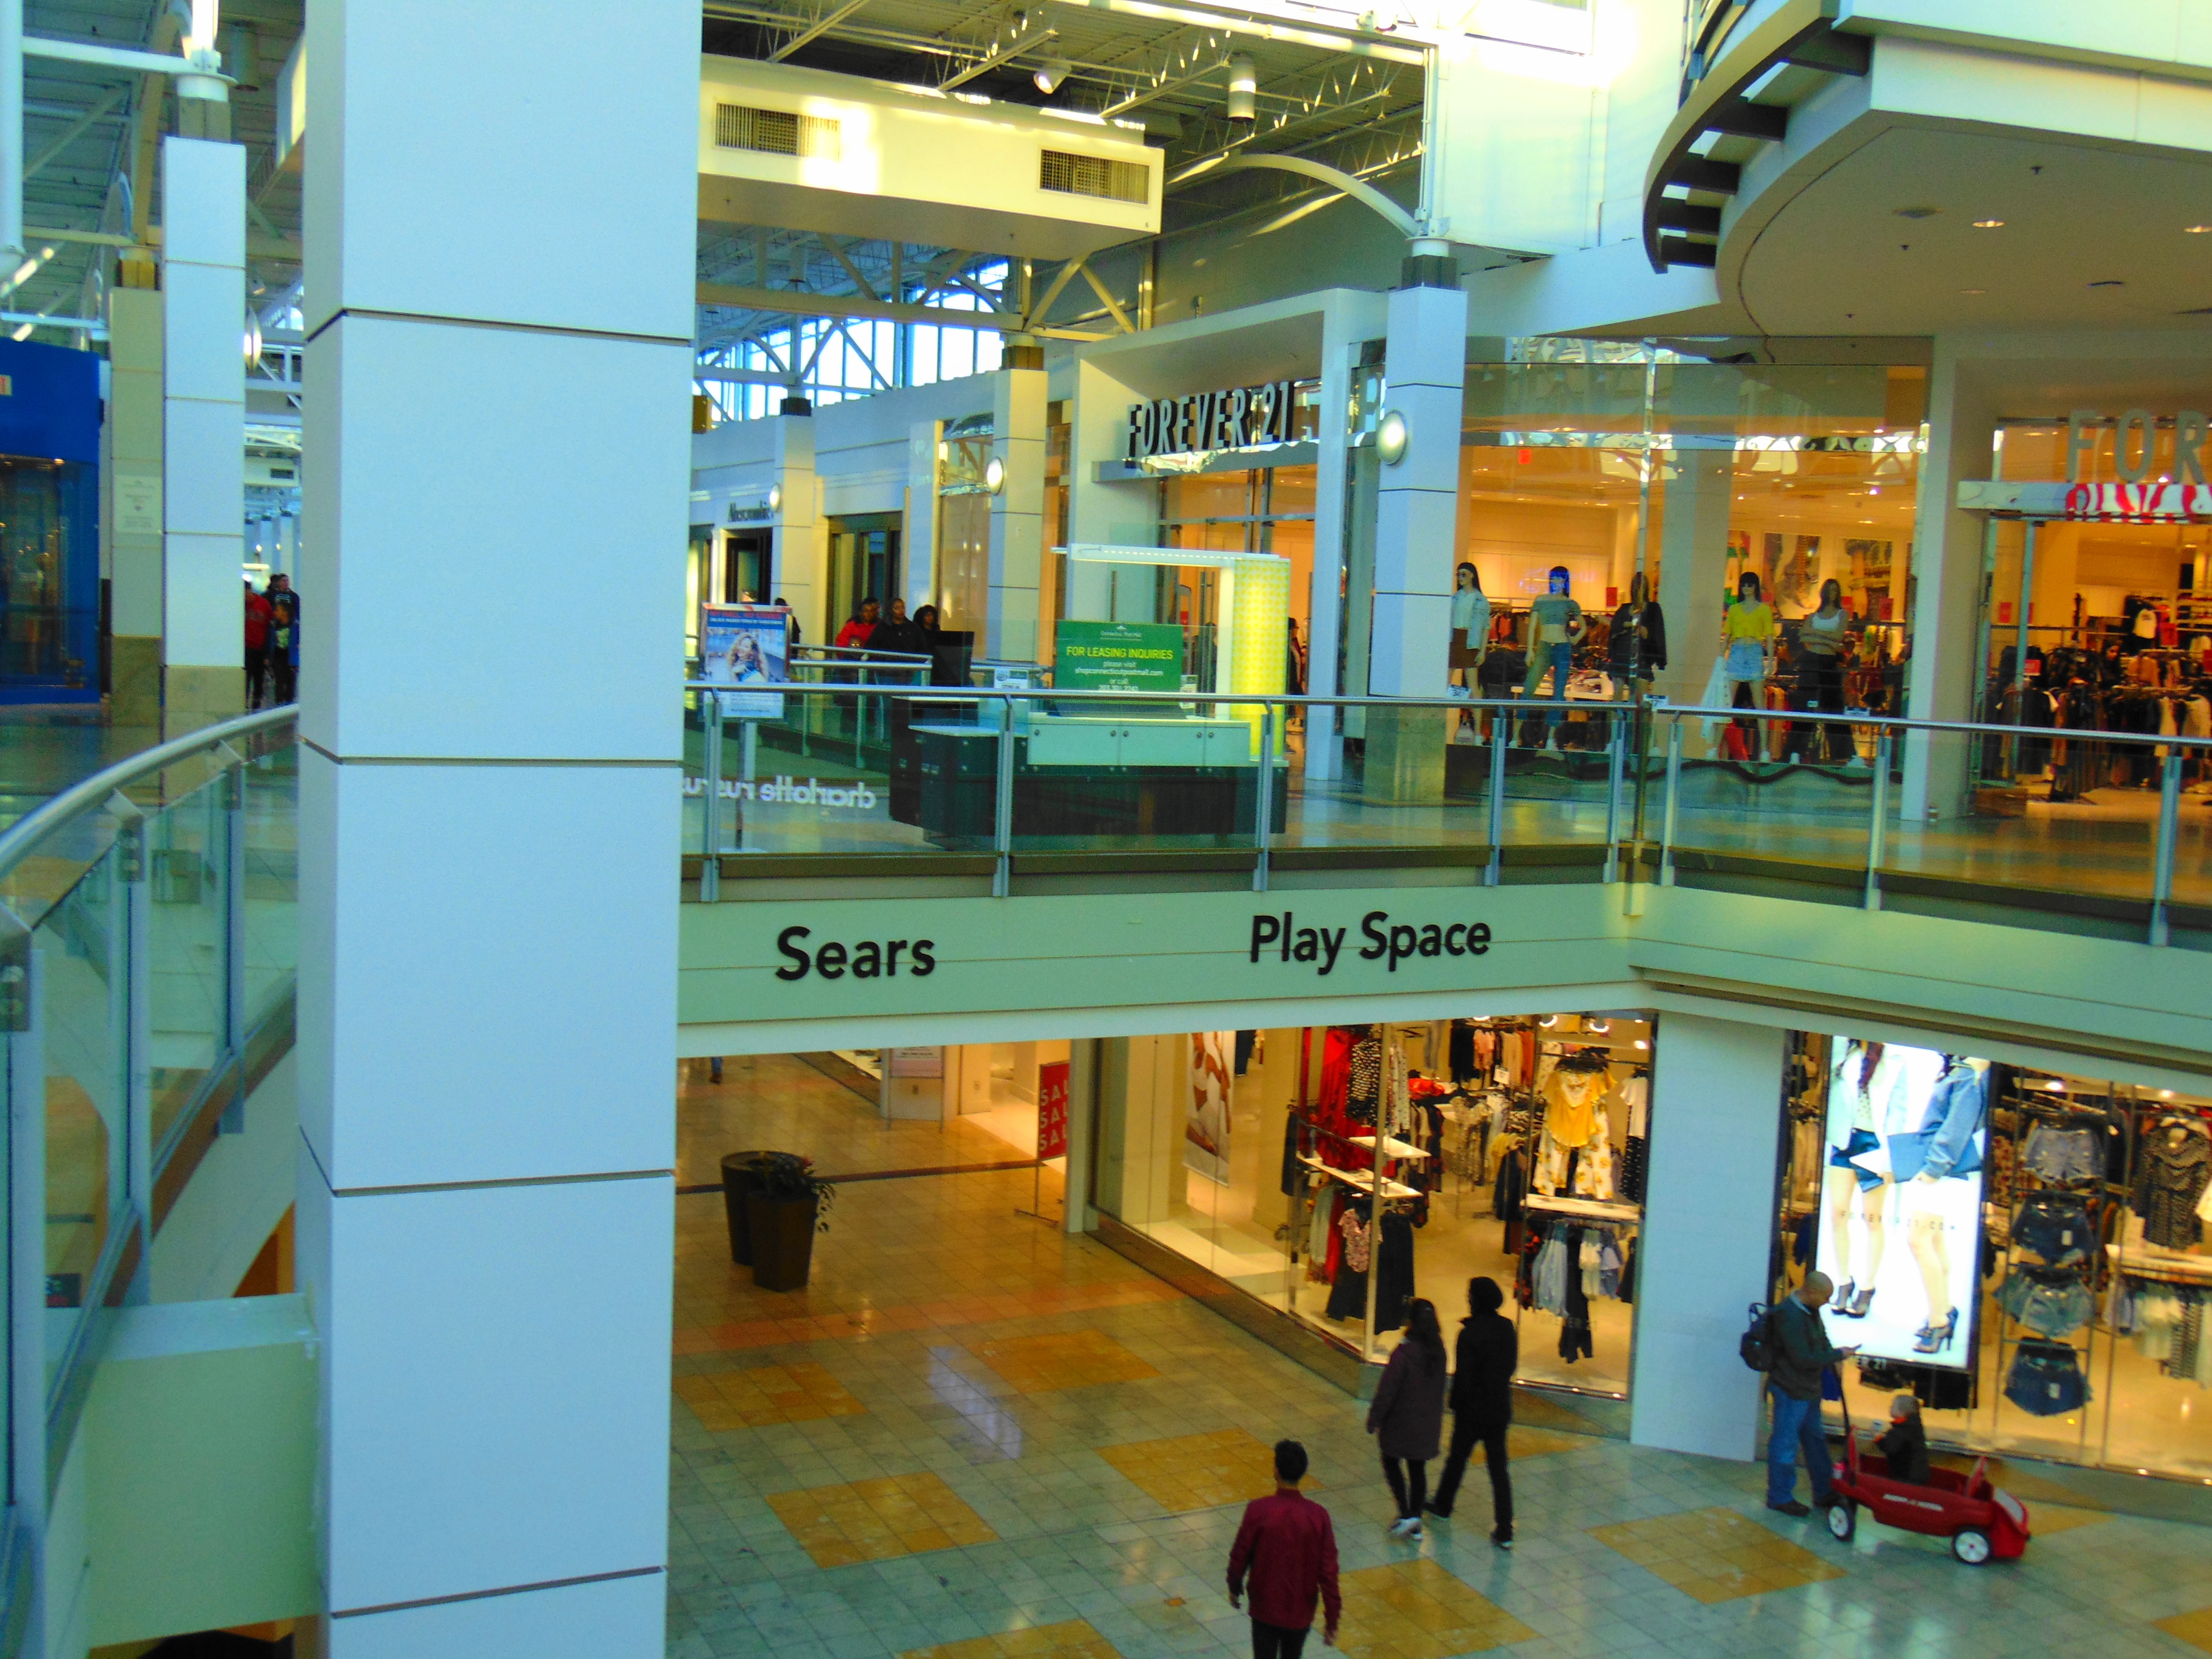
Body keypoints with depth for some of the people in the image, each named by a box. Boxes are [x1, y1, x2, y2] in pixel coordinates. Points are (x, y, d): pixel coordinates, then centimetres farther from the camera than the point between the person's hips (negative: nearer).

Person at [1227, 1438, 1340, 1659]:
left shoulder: (1258, 1510, -19)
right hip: (1301, 1612, 2)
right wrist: (1332, 1620, -2)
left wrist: (1234, 1588, 12)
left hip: (1265, 1609, -2)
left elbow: (1240, 1555, -7)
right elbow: (1328, 1570, -11)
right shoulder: (1318, 1515, -15)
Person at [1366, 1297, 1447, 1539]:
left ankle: (1406, 1515, 2)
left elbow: (1387, 1390, -19)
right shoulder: (1438, 1350, -3)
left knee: (1391, 1462, 13)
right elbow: (1440, 1385, 10)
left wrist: (1374, 1419, -7)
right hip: (1429, 1422, 6)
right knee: (1418, 1468, 15)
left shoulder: (1404, 1353, -24)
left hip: (1402, 1420, -6)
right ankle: (1415, 1524, 20)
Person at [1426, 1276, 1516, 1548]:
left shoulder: (1470, 1333, -21)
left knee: (1457, 1459, 18)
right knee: (1499, 1467, 7)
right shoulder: (1508, 1328, -3)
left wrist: (1455, 1403, -3)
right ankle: (1505, 1532, 4)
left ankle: (1443, 1505, 38)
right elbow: (1511, 1365, 8)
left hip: (1472, 1410, -4)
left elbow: (1464, 1376, -18)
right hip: (1500, 1408, 4)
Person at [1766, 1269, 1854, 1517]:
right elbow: (1803, 1359, -25)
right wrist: (1838, 1355, -17)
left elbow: (1821, 1338, 21)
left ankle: (1825, 1494, 33)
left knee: (1815, 1439, 20)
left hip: (1808, 1388, 10)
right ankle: (1780, 1497, 12)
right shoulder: (1789, 1315, -27)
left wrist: (1833, 1357, 2)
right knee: (1785, 1443, 0)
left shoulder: (1811, 1310, 4)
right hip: (1790, 1390, -10)